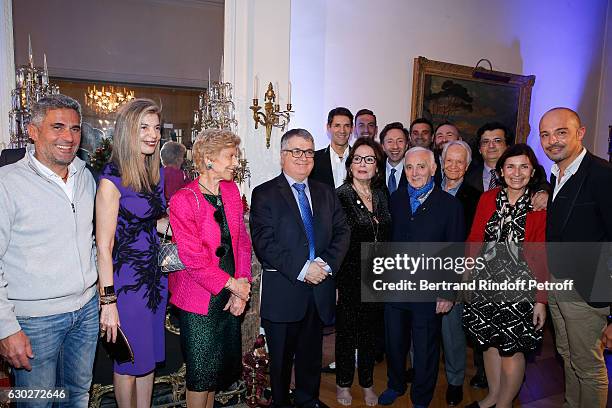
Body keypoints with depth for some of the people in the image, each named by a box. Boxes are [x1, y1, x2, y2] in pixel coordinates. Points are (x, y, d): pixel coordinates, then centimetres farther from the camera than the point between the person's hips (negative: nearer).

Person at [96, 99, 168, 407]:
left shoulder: (158, 173, 5)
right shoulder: (112, 180, -16)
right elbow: (104, 246, -16)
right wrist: (108, 301, -17)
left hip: (155, 275, 7)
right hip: (126, 278, -6)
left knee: (149, 353, 19)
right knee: (130, 359, 12)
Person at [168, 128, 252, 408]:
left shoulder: (231, 190, 3)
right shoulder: (183, 201, -17)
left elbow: (242, 240, 4)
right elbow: (193, 258, -19)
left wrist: (242, 283, -5)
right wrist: (233, 285, -15)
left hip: (231, 297, 6)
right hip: (200, 299, -6)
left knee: (223, 363, 18)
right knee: (202, 370, 6)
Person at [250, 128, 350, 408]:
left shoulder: (326, 193, 10)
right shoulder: (264, 194, -6)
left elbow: (342, 232, 4)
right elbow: (264, 242, -15)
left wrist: (327, 264, -13)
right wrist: (301, 269, -20)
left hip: (320, 290, 4)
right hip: (283, 292, -4)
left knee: (312, 354, 20)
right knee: (281, 357, 14)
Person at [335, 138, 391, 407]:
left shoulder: (381, 196, 6)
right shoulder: (339, 196, -12)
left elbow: (385, 238, 11)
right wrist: (333, 283, -15)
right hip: (349, 277, -5)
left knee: (371, 331, 17)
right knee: (346, 331, 11)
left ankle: (367, 384, 37)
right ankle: (343, 383, 33)